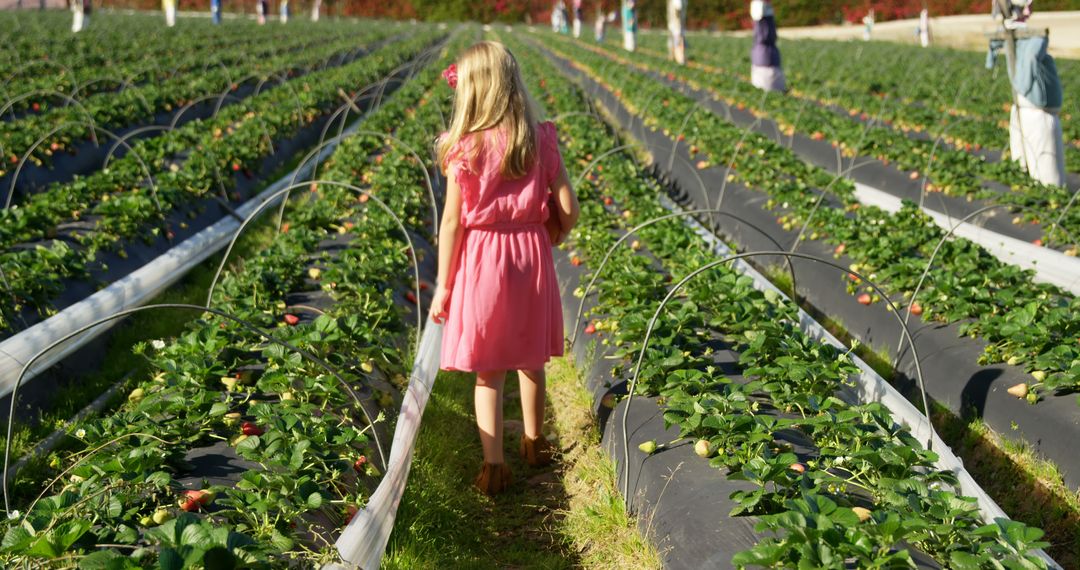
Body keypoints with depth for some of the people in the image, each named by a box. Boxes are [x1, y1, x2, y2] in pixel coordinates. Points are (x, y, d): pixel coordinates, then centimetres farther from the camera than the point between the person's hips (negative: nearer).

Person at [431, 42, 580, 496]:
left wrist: (442, 287, -2)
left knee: (488, 373, 7)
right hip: (532, 258, 3)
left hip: (480, 264, -3)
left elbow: (452, 223, -10)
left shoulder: (464, 149, -12)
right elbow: (568, 210, -4)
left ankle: (493, 466, 9)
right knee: (530, 360, 22)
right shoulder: (541, 140, -4)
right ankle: (533, 443, 39)